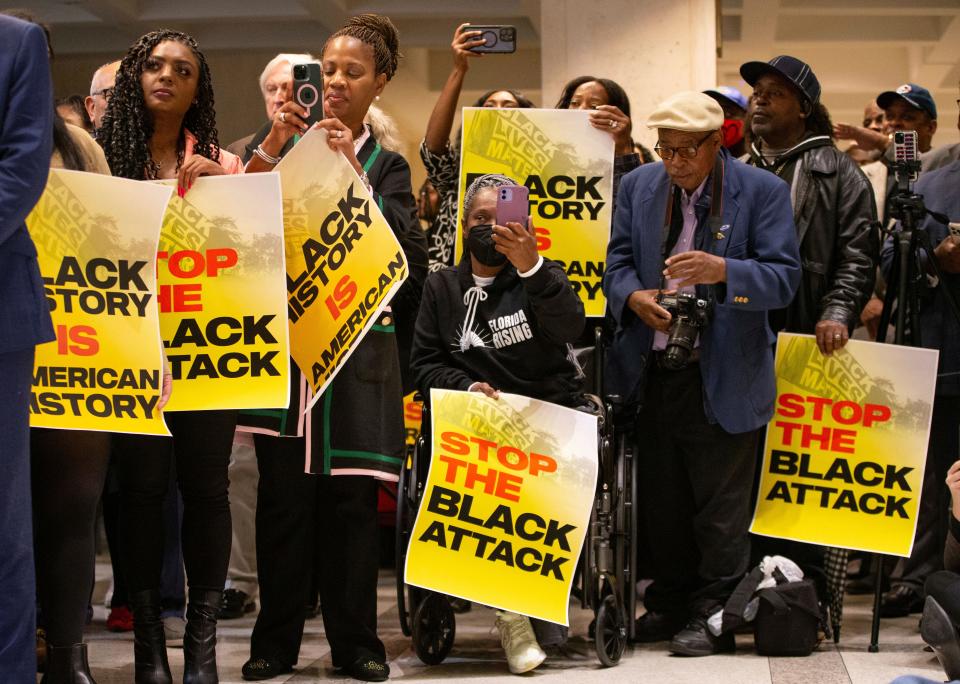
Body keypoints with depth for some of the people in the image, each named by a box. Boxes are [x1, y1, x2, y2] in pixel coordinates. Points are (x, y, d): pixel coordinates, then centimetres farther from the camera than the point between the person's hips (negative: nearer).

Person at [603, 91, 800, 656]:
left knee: (720, 507, 2)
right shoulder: (639, 186, 7)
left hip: (723, 377, -4)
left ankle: (714, 615, 11)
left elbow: (785, 278, -12)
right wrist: (634, 296, -15)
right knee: (662, 501, 15)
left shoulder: (763, 192, -7)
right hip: (652, 372, 5)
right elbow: (618, 260, 8)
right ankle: (669, 604, 28)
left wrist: (724, 271, -29)